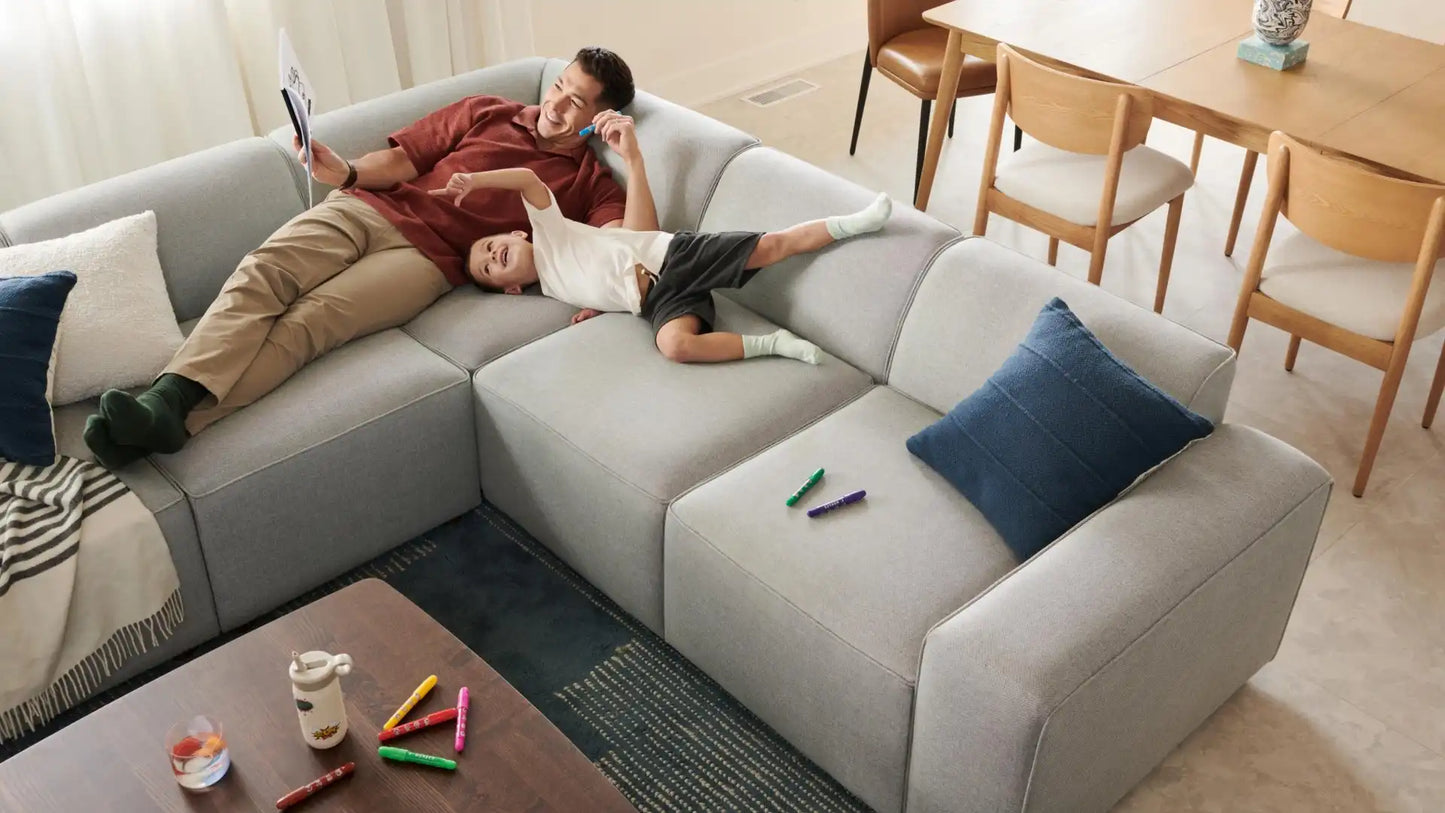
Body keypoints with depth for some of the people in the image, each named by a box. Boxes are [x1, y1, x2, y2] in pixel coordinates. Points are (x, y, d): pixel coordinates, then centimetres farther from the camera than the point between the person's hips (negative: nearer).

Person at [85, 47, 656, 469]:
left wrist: (631, 155, -11)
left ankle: (178, 421, -42)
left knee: (308, 321, -28)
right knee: (261, 273, -25)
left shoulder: (587, 181, 10)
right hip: (369, 208, 4)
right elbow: (404, 158, 15)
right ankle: (168, 396, -39)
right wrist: (348, 173, -6)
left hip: (429, 256, -4)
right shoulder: (486, 113, 19)